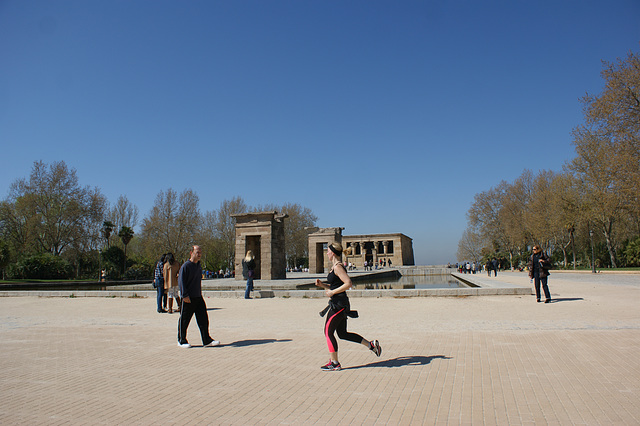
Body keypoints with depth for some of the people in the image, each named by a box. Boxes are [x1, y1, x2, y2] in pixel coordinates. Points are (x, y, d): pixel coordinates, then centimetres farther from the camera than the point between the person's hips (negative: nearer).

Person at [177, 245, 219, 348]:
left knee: (203, 319, 4)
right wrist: (185, 295, -18)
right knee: (184, 321, 6)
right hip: (188, 299, -7)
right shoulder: (186, 266, -12)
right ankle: (182, 341, 21)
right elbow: (181, 281, -14)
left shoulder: (199, 266, 12)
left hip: (198, 297, 7)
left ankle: (207, 341, 8)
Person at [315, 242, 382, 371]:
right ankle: (371, 345, 19)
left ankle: (334, 363, 9)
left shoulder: (338, 267, -15)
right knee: (343, 334, 15)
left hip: (338, 304, -10)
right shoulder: (335, 267, 15)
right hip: (338, 304, 10)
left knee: (328, 332, -1)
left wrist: (332, 292, -19)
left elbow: (348, 284, -23)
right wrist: (322, 285, 10)